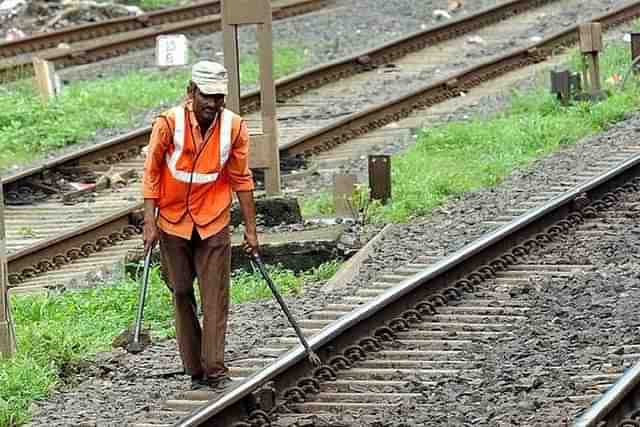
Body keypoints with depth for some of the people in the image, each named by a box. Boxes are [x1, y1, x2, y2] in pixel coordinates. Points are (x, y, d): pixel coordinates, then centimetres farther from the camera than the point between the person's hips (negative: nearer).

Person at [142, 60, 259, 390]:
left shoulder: (234, 127, -8)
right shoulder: (169, 123, -14)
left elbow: (241, 179, 2)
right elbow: (152, 173, -7)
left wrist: (250, 228, 3)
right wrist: (150, 222, -13)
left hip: (214, 224, 0)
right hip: (174, 223, 0)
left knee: (215, 298, -6)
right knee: (182, 295, 6)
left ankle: (215, 368, -8)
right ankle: (195, 371, 13)